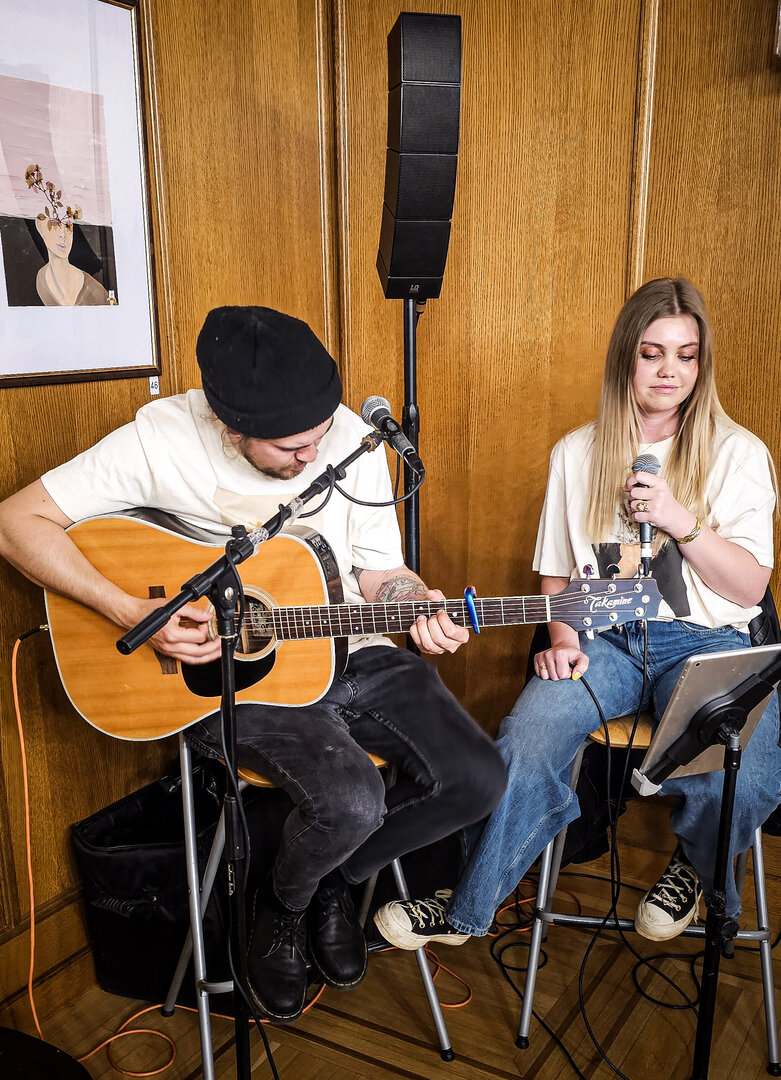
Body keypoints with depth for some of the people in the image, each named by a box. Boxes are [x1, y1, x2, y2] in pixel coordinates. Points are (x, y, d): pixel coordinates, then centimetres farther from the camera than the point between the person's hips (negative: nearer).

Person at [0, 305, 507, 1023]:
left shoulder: (353, 438, -6)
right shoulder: (163, 440, -15)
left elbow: (379, 572, 5)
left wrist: (421, 604, -18)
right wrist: (134, 613, -22)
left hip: (348, 654, 5)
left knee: (478, 780, -9)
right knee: (351, 801, -28)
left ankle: (334, 879, 18)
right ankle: (283, 905, 11)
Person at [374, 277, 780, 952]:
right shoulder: (577, 453, 11)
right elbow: (557, 572, 15)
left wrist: (682, 522, -15)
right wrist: (563, 642, -3)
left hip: (704, 642, -1)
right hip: (604, 637, 1)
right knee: (527, 739, -28)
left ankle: (697, 869, 7)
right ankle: (467, 909, -7)